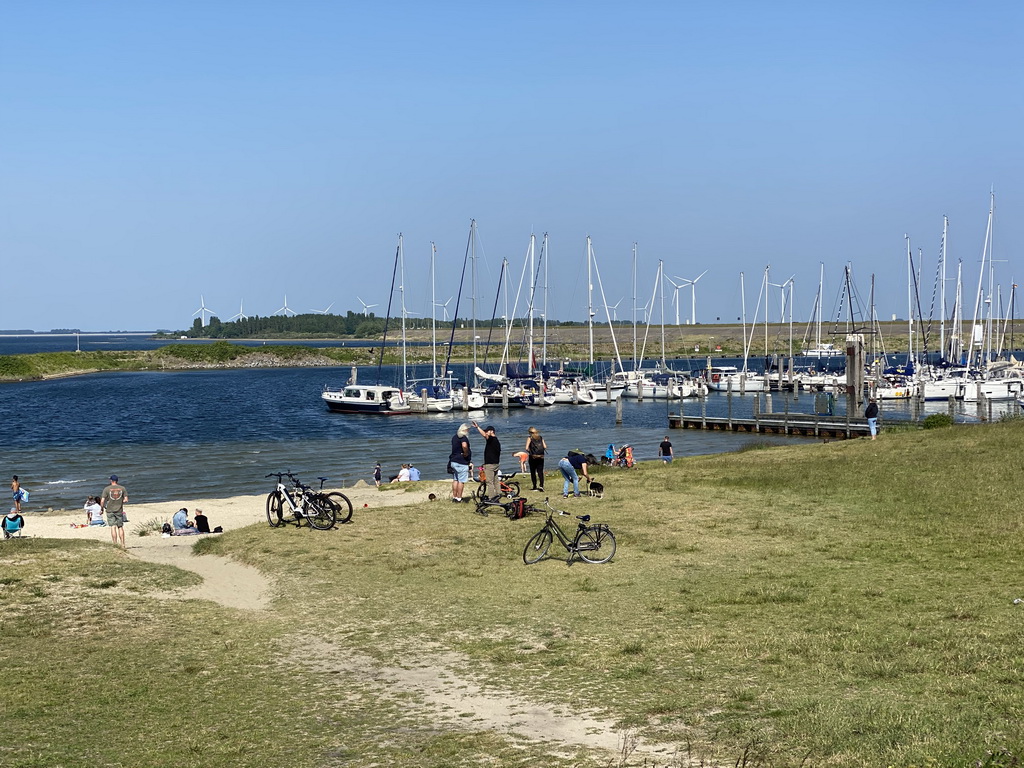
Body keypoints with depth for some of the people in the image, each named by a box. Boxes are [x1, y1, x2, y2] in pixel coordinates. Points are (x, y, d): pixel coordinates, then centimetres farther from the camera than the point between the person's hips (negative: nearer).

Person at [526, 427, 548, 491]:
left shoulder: (530, 437, -3)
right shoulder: (540, 437, 8)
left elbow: (527, 448, -11)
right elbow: (545, 447, 2)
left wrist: (529, 451, 7)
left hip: (533, 457, -3)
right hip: (541, 457, 3)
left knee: (533, 472, 8)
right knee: (540, 471, 6)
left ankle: (535, 487, 9)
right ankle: (541, 485, -11)